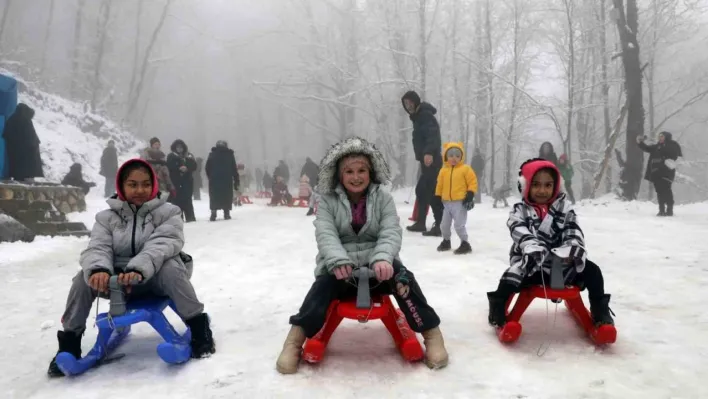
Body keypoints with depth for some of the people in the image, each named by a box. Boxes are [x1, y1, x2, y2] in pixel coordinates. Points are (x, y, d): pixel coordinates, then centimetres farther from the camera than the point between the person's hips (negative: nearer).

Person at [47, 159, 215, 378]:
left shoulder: (167, 212, -6)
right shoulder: (107, 217, 4)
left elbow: (161, 245, -23)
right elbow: (97, 248, -11)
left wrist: (139, 269, -43)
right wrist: (98, 269, -37)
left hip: (155, 277, -3)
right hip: (118, 280, 3)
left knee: (170, 268, -35)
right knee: (85, 278, -22)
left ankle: (198, 326, -20)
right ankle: (69, 341, -5)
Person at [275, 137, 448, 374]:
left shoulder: (383, 199, 4)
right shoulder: (328, 200, 3)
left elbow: (391, 232, -9)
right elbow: (325, 234, -11)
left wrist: (383, 258, -32)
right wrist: (338, 261, -32)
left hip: (376, 265, 1)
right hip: (340, 268, 0)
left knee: (402, 278, -28)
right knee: (323, 285, -31)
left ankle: (432, 333, -17)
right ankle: (295, 341, -25)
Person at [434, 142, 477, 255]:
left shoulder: (465, 169, -5)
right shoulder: (443, 170, 7)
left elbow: (473, 182, -6)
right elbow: (440, 185, 13)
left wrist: (470, 194, -15)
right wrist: (438, 198, 9)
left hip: (460, 202, -5)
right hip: (447, 202, 5)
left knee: (459, 225, -11)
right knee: (444, 225, 14)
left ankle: (465, 244, 4)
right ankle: (446, 241, 35)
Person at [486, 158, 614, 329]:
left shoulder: (564, 208, 6)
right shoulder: (519, 211, -1)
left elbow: (573, 232, -7)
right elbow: (520, 232, -21)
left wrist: (574, 248, -31)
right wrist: (531, 247, -43)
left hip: (561, 264, 2)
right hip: (530, 265, -2)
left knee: (592, 271, -14)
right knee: (509, 280, -27)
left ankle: (601, 313, 4)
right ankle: (498, 311, -1)